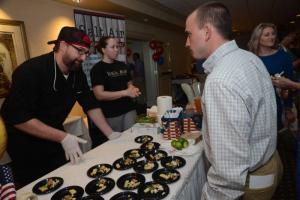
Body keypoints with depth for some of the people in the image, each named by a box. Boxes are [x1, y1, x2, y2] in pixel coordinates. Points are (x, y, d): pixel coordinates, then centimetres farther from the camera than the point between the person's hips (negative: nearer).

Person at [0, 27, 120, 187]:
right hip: (25, 144, -6)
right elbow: (18, 118, -30)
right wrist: (63, 137, -34)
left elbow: (90, 105, -2)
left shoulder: (77, 73, -7)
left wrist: (110, 134, -8)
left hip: (54, 139, 6)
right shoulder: (31, 71, -27)